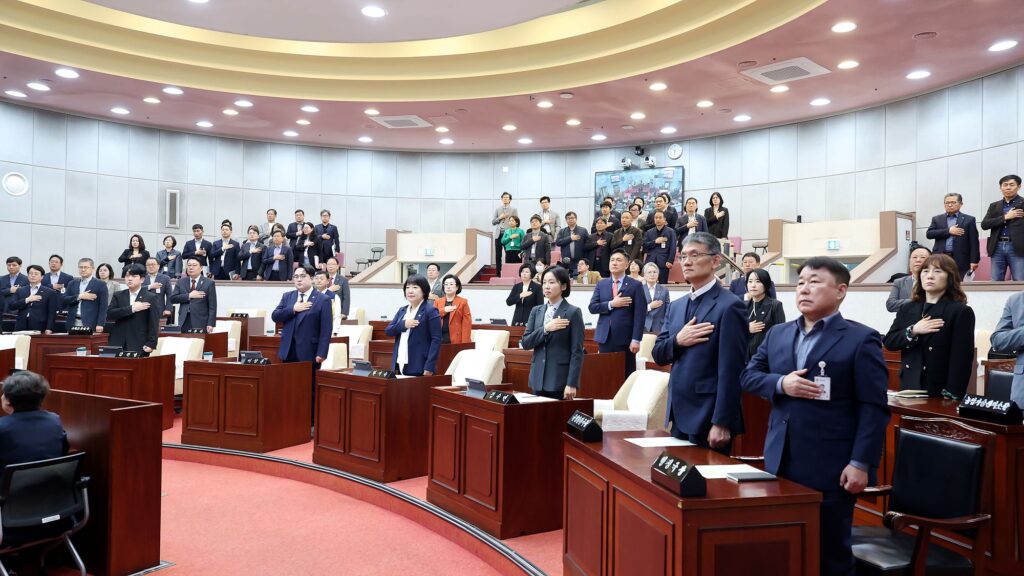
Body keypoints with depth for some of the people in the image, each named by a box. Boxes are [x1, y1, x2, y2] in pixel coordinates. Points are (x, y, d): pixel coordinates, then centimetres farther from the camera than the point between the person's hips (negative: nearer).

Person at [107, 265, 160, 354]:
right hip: (118, 345, 3)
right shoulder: (118, 296, 13)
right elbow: (109, 314, -3)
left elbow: (154, 324, -4)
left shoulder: (151, 298, 1)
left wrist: (151, 344, -13)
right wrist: (132, 309, -13)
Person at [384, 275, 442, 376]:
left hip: (419, 368, -6)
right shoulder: (402, 310, 15)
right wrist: (403, 325, -9)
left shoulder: (430, 311, -6)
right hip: (400, 365, 7)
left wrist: (429, 366, -19)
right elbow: (387, 331, 11)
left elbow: (436, 340, -11)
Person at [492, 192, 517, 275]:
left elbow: (516, 222, 3)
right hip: (498, 234, 2)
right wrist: (500, 218, -6)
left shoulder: (514, 209, 7)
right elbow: (493, 222, 10)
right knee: (498, 255, 2)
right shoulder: (497, 209, 14)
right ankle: (498, 273, 7)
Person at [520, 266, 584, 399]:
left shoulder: (573, 312, -5)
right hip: (538, 379, 5)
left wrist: (572, 384, -14)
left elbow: (577, 352, -8)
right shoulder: (536, 311, 11)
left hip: (561, 380, -5)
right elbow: (525, 343, 3)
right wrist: (545, 329, -12)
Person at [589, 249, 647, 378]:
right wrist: (611, 304, -12)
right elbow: (592, 307, 3)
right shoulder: (601, 284, 11)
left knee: (627, 376, 1)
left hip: (625, 339, -3)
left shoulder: (635, 285, -1)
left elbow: (639, 315, -7)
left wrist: (636, 339, -14)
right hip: (605, 337, 4)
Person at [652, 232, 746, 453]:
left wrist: (722, 423, -18)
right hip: (679, 415, 7)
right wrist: (677, 341, -10)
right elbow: (658, 355, 11)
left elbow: (730, 371, -16)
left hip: (708, 418, -7)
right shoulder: (676, 306, 12)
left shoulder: (729, 306, -12)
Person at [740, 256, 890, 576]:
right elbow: (748, 375, 11)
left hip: (831, 467, -5)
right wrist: (781, 384, -10)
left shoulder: (861, 339, -6)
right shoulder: (777, 334, 11)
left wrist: (861, 463, -15)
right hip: (781, 462, 5)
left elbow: (873, 408, -10)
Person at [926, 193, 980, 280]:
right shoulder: (937, 219, 16)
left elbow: (973, 242, 2)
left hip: (960, 260, -2)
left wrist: (974, 261, -6)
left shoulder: (969, 220, 9)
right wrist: (948, 231, -8)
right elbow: (929, 234, 1)